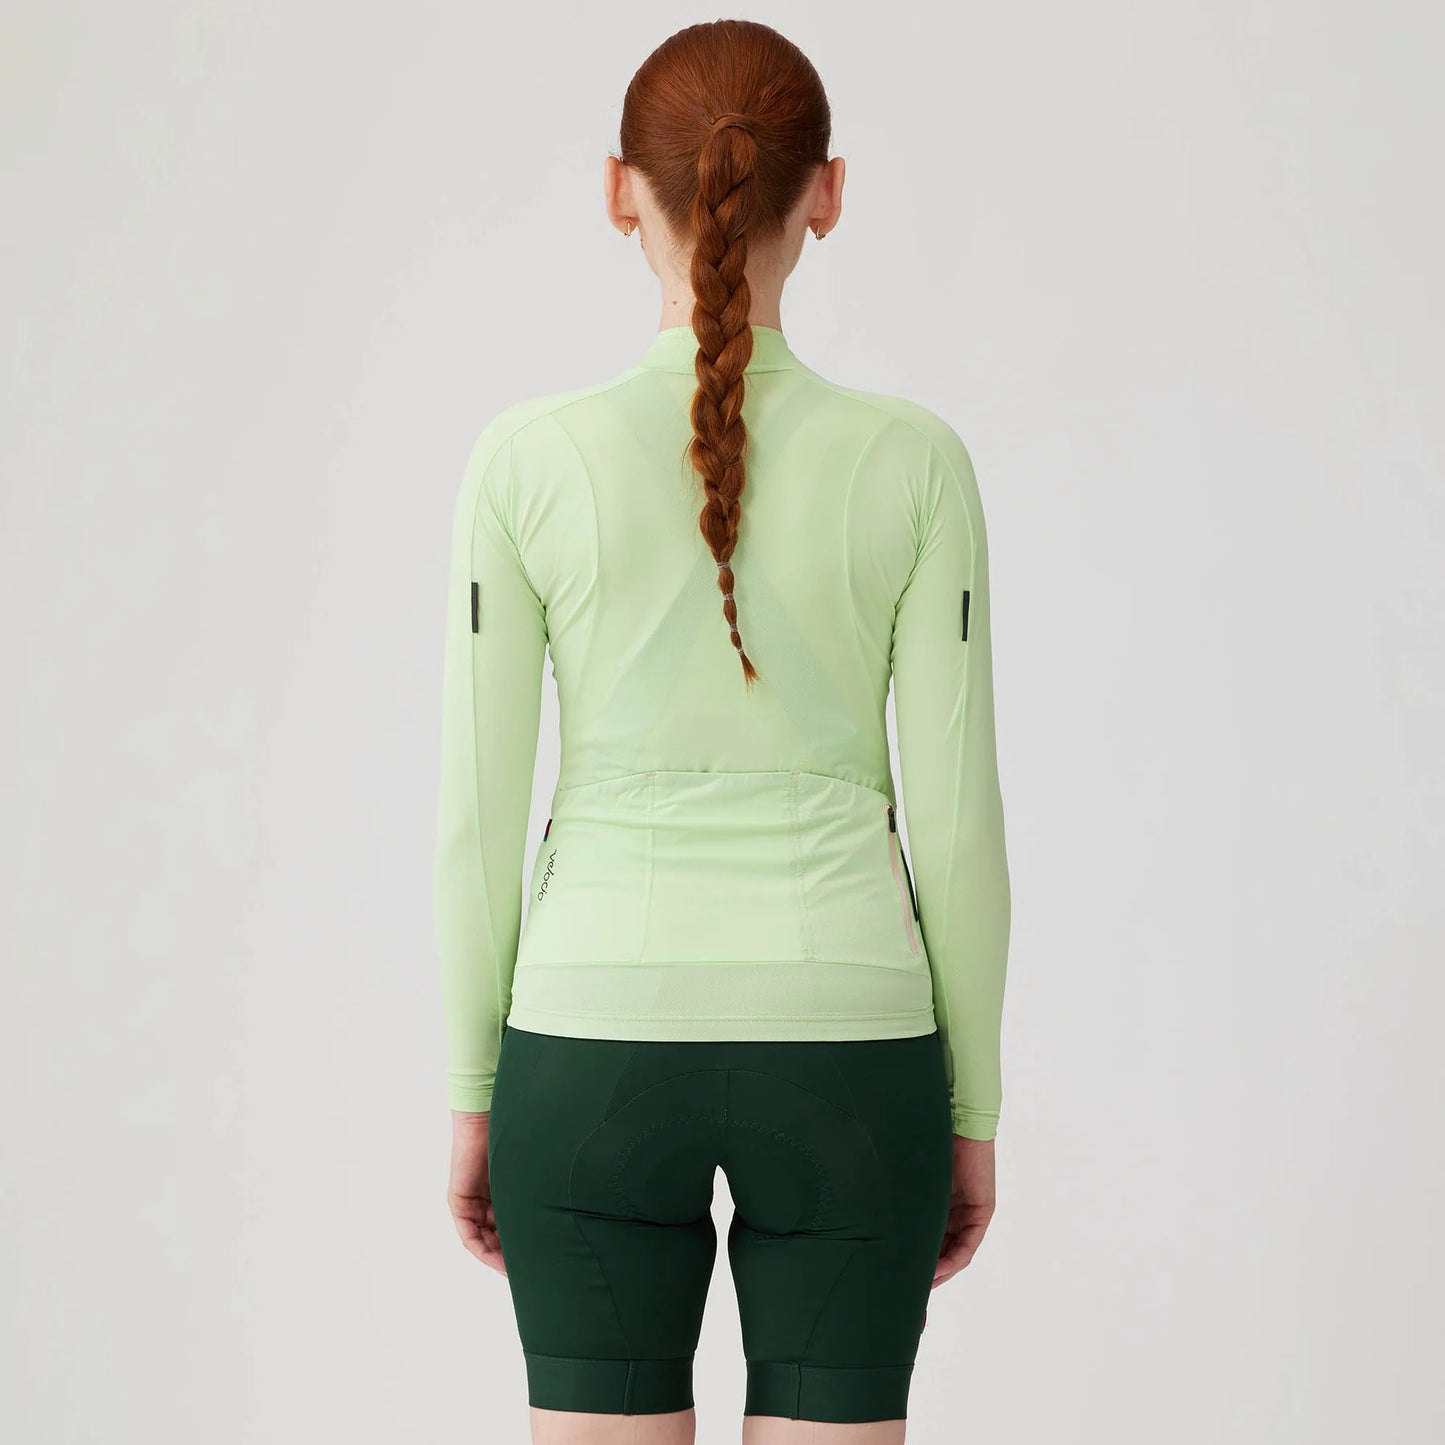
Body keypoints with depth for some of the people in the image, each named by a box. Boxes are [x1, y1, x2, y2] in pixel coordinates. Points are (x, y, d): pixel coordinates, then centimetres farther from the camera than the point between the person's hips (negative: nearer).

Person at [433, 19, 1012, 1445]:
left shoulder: (527, 461, -7)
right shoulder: (913, 464, -7)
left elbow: (478, 812, -3)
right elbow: (956, 816, -4)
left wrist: (472, 1096, 8)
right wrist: (970, 1109, 7)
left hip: (600, 1047, 0)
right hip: (841, 1051, 0)